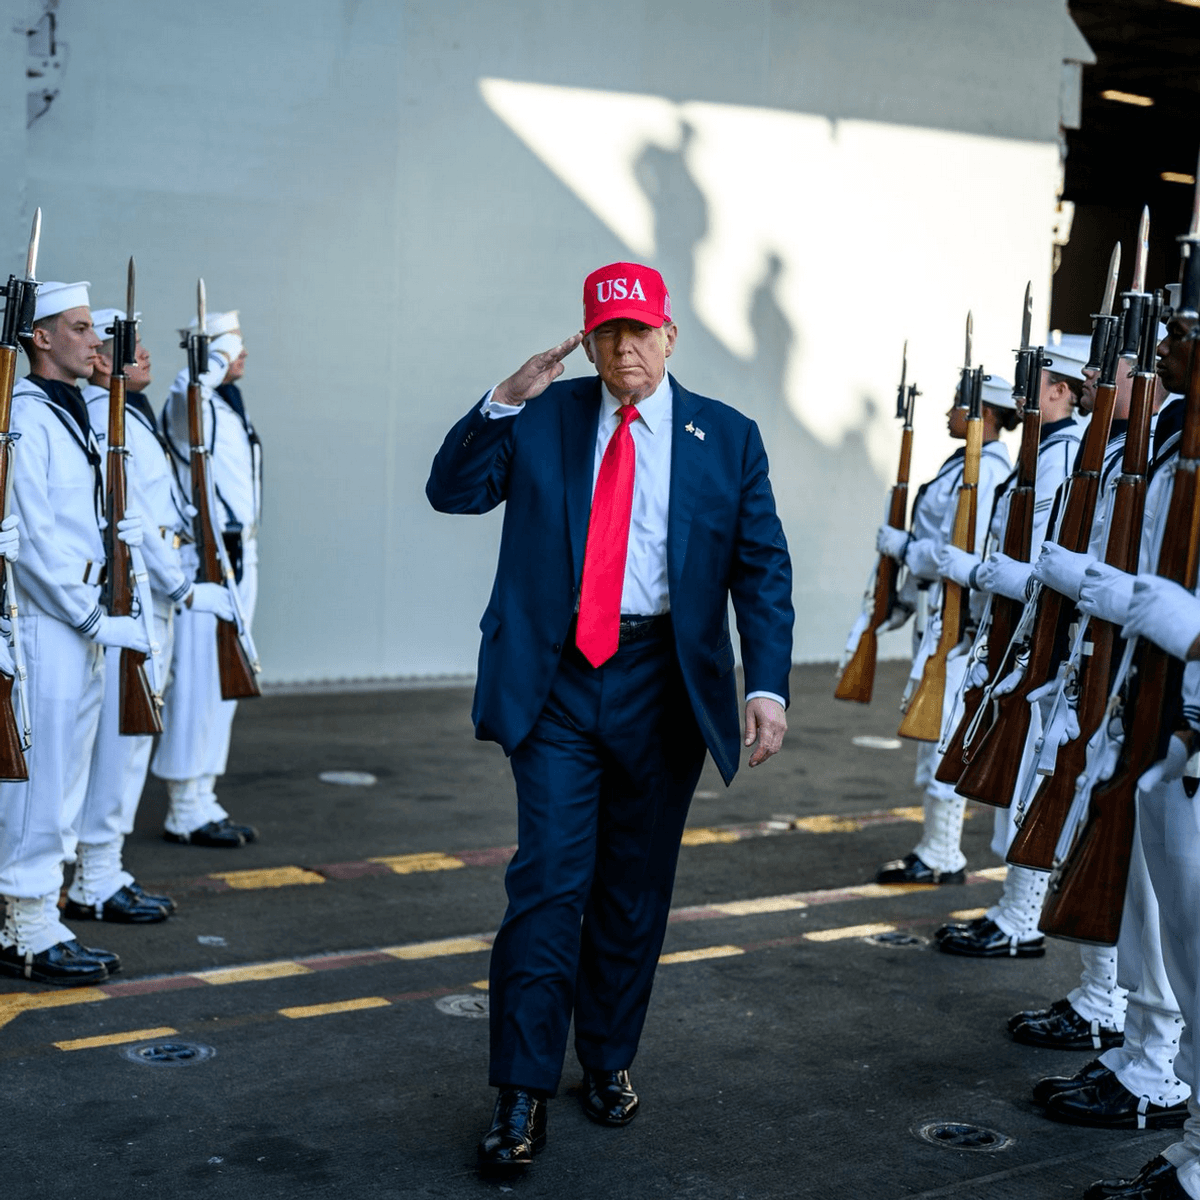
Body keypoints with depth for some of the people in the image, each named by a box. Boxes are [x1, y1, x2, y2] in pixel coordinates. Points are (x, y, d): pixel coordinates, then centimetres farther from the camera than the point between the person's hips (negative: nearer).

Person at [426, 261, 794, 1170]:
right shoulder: (543, 418, 6)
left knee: (635, 888, 11)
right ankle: (523, 1096, 0)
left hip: (663, 686, 1)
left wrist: (768, 686, -11)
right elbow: (452, 491, 1)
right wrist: (505, 401, -12)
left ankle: (610, 1061, 29)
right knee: (548, 881, -6)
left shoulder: (727, 437, 4)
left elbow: (764, 571, 1)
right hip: (556, 680, -1)